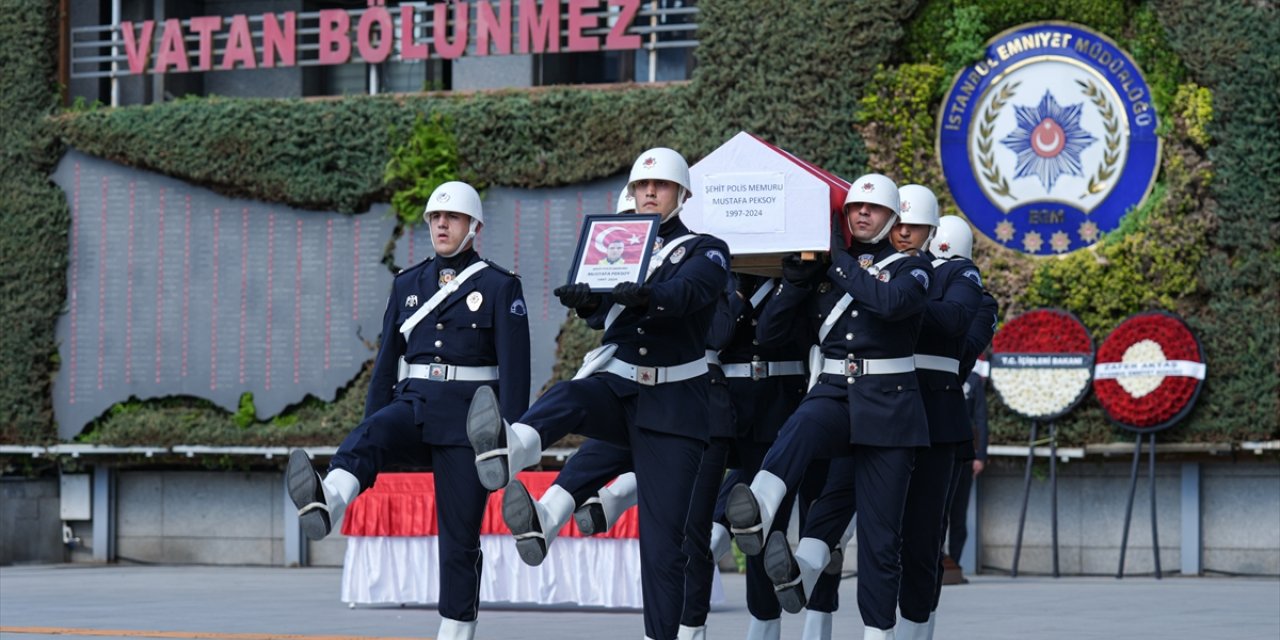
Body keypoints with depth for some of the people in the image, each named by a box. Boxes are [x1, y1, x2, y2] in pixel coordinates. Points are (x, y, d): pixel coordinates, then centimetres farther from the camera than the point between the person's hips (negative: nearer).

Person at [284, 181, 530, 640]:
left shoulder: (500, 287, 2)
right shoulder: (408, 284, 15)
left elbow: (515, 366, -4)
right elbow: (387, 361, 15)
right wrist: (371, 425, 11)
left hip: (468, 421, -3)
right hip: (413, 408, 3)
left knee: (460, 537, -1)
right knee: (364, 440, -32)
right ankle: (325, 507, -62)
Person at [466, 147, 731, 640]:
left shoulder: (707, 251, 5)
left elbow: (687, 292, -19)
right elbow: (599, 309, -3)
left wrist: (644, 295, -42)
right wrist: (583, 298, -28)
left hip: (673, 402, -2)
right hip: (615, 386, 2)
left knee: (663, 539, -7)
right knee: (569, 397, -34)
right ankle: (505, 451, -66)